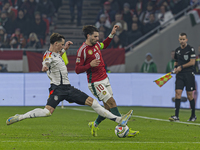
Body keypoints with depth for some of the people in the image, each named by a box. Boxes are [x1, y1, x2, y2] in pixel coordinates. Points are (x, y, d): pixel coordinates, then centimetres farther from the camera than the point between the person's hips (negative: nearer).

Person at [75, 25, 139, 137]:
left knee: (108, 107, 6)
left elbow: (104, 45, 34)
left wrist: (112, 34, 23)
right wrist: (90, 65, -26)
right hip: (95, 83, -8)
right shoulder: (82, 50, -14)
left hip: (105, 80, 8)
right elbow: (77, 70, -13)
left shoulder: (96, 44, 8)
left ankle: (94, 125, 28)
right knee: (112, 103, -16)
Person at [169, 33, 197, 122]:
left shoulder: (191, 49, -4)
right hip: (180, 75, 4)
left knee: (190, 95, 0)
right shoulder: (177, 50, 13)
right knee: (178, 93, -9)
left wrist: (181, 67, -11)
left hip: (189, 74, -4)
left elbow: (192, 62, -10)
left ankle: (193, 116, 15)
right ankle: (176, 116, -14)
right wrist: (175, 67, 5)